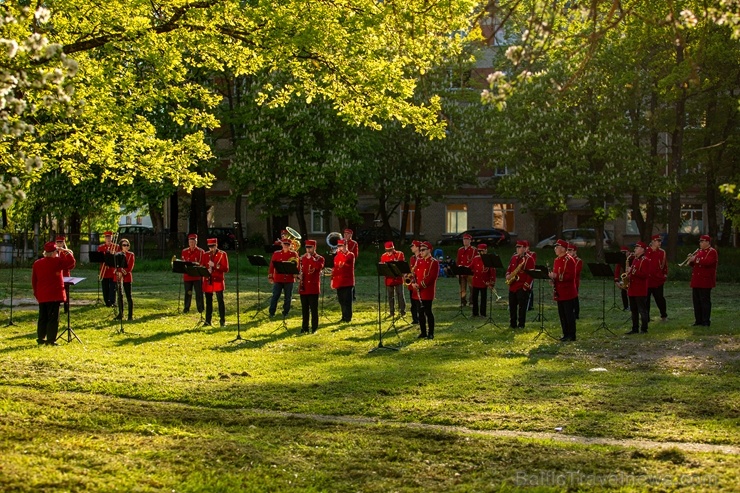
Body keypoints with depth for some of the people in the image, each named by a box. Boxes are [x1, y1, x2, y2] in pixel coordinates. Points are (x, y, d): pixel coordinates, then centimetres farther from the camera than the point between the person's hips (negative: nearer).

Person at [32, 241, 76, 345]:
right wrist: (67, 252, 2)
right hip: (54, 295, -6)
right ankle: (51, 340, -3)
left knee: (42, 317, 14)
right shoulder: (57, 261, -11)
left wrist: (36, 293, 19)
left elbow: (34, 280, 11)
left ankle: (41, 338, 17)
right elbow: (71, 263, -6)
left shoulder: (37, 263, 6)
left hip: (41, 296, 6)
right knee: (53, 317, -2)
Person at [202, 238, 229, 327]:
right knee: (208, 301, 6)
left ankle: (222, 320, 2)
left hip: (218, 281, -4)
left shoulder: (222, 254, -1)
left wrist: (215, 265, -18)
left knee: (220, 301, -3)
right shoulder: (206, 255, 12)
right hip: (208, 281, 4)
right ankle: (208, 320, 11)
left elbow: (226, 269, -6)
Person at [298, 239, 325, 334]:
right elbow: (299, 270, 17)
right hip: (304, 288, 4)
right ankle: (304, 328, 14)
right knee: (305, 309, 8)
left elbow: (318, 267, -22)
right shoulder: (302, 258, 13)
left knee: (314, 309, -3)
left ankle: (314, 328, 2)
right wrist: (299, 277, -3)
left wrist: (311, 258, -15)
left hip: (314, 288, -4)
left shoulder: (319, 258, -1)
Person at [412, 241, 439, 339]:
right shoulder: (419, 261, 14)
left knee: (428, 312, -3)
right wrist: (413, 282, -7)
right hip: (418, 291, 6)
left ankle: (430, 333, 4)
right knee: (420, 312, 9)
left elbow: (432, 277, -16)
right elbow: (414, 273, 12)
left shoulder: (434, 262, -7)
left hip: (427, 291, -6)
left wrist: (421, 285, -19)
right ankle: (423, 332, 16)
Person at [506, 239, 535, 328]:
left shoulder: (529, 259, -7)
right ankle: (513, 324, 19)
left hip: (522, 287, -7)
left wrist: (526, 286, -14)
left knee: (522, 307, -3)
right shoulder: (514, 257, 13)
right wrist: (508, 275, 1)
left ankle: (521, 325, 3)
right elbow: (509, 268, 22)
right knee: (512, 306, 10)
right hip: (512, 287, 7)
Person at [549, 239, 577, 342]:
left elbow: (571, 276, -19)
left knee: (569, 314, -4)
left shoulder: (569, 260, -13)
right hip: (559, 293, 9)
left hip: (567, 293, -9)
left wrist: (557, 276, -26)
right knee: (562, 314, 11)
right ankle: (566, 334, 18)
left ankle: (571, 335, 1)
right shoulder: (557, 260, 14)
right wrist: (552, 275, 0)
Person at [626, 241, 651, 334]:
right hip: (632, 290, 9)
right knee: (633, 310, 11)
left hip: (640, 290, -9)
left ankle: (644, 329, 1)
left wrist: (633, 271, -24)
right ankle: (635, 329, 17)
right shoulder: (634, 259, 16)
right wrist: (628, 274, 5)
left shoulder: (645, 260, -10)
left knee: (642, 310, -4)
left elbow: (645, 274, -19)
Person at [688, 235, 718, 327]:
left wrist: (696, 259, -21)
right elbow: (693, 264, 22)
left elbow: (708, 262, -22)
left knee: (705, 301, -6)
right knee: (696, 301, 8)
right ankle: (698, 320, 14)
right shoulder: (698, 251, 19)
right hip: (696, 281, 8)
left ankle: (706, 321, -2)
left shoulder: (712, 252, -6)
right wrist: (691, 259, 0)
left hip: (705, 281, -8)